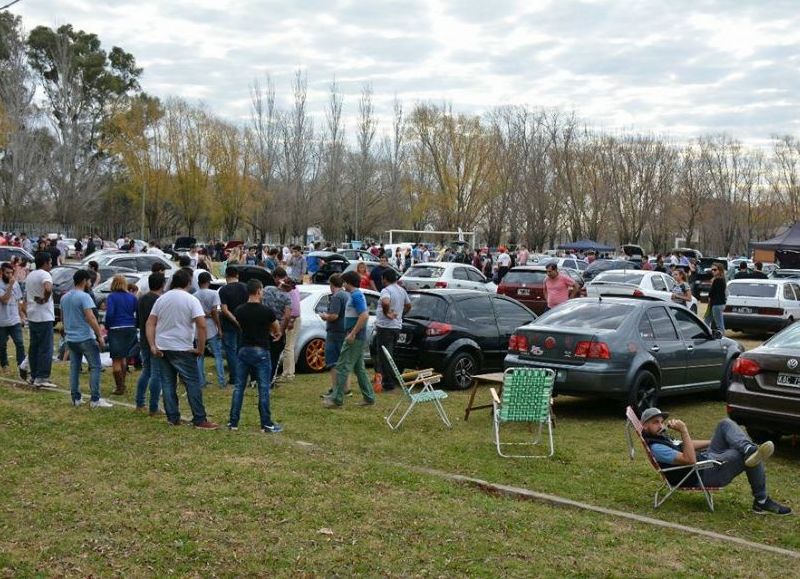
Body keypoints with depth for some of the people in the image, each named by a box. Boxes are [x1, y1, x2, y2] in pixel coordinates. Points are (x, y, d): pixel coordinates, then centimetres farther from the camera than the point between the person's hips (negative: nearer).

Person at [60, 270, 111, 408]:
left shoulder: (64, 297, 11)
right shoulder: (84, 297, -14)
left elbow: (62, 317, 22)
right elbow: (91, 318, -22)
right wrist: (100, 336, -19)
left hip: (71, 338, 8)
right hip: (85, 338, -8)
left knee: (74, 368, 11)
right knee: (95, 367, -2)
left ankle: (76, 398, 13)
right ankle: (95, 399, -6)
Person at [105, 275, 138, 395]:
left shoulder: (112, 297, -9)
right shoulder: (132, 297, 4)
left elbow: (109, 313, -17)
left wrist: (107, 326, -3)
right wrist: (135, 325, 10)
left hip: (116, 330, -5)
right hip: (130, 329, 5)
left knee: (116, 360, 4)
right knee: (123, 358, 21)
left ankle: (119, 387, 4)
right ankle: (122, 384, 27)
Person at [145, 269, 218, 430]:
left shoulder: (161, 299, 8)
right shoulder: (191, 300, -8)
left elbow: (150, 323, 5)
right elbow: (202, 325, -18)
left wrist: (152, 346, 4)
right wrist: (200, 348, -9)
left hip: (162, 348, 5)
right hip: (183, 349, -5)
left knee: (168, 383, 10)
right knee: (193, 383, -1)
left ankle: (173, 418, 12)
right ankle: (199, 420, -2)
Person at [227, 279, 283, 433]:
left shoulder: (239, 311, 0)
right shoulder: (266, 311, -12)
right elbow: (277, 328, 7)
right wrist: (277, 334, 34)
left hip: (244, 350, 4)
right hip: (261, 352, -4)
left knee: (239, 387, 10)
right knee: (263, 389, 1)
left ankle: (233, 422, 12)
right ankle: (267, 424, 4)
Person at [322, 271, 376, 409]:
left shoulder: (356, 296, -15)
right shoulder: (357, 295, 16)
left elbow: (364, 316, -25)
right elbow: (362, 315, 24)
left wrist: (352, 334, -24)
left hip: (354, 338, -10)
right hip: (357, 338, 10)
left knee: (342, 367, -8)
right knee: (359, 369, 13)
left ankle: (337, 399, -6)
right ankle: (369, 397, 16)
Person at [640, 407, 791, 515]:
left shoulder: (660, 437, 16)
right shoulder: (656, 448, -20)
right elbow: (690, 459, -28)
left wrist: (715, 441, 29)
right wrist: (684, 431, -30)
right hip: (706, 473, -11)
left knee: (725, 424, 3)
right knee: (754, 459, -21)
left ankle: (749, 449, -24)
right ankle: (761, 502, -9)